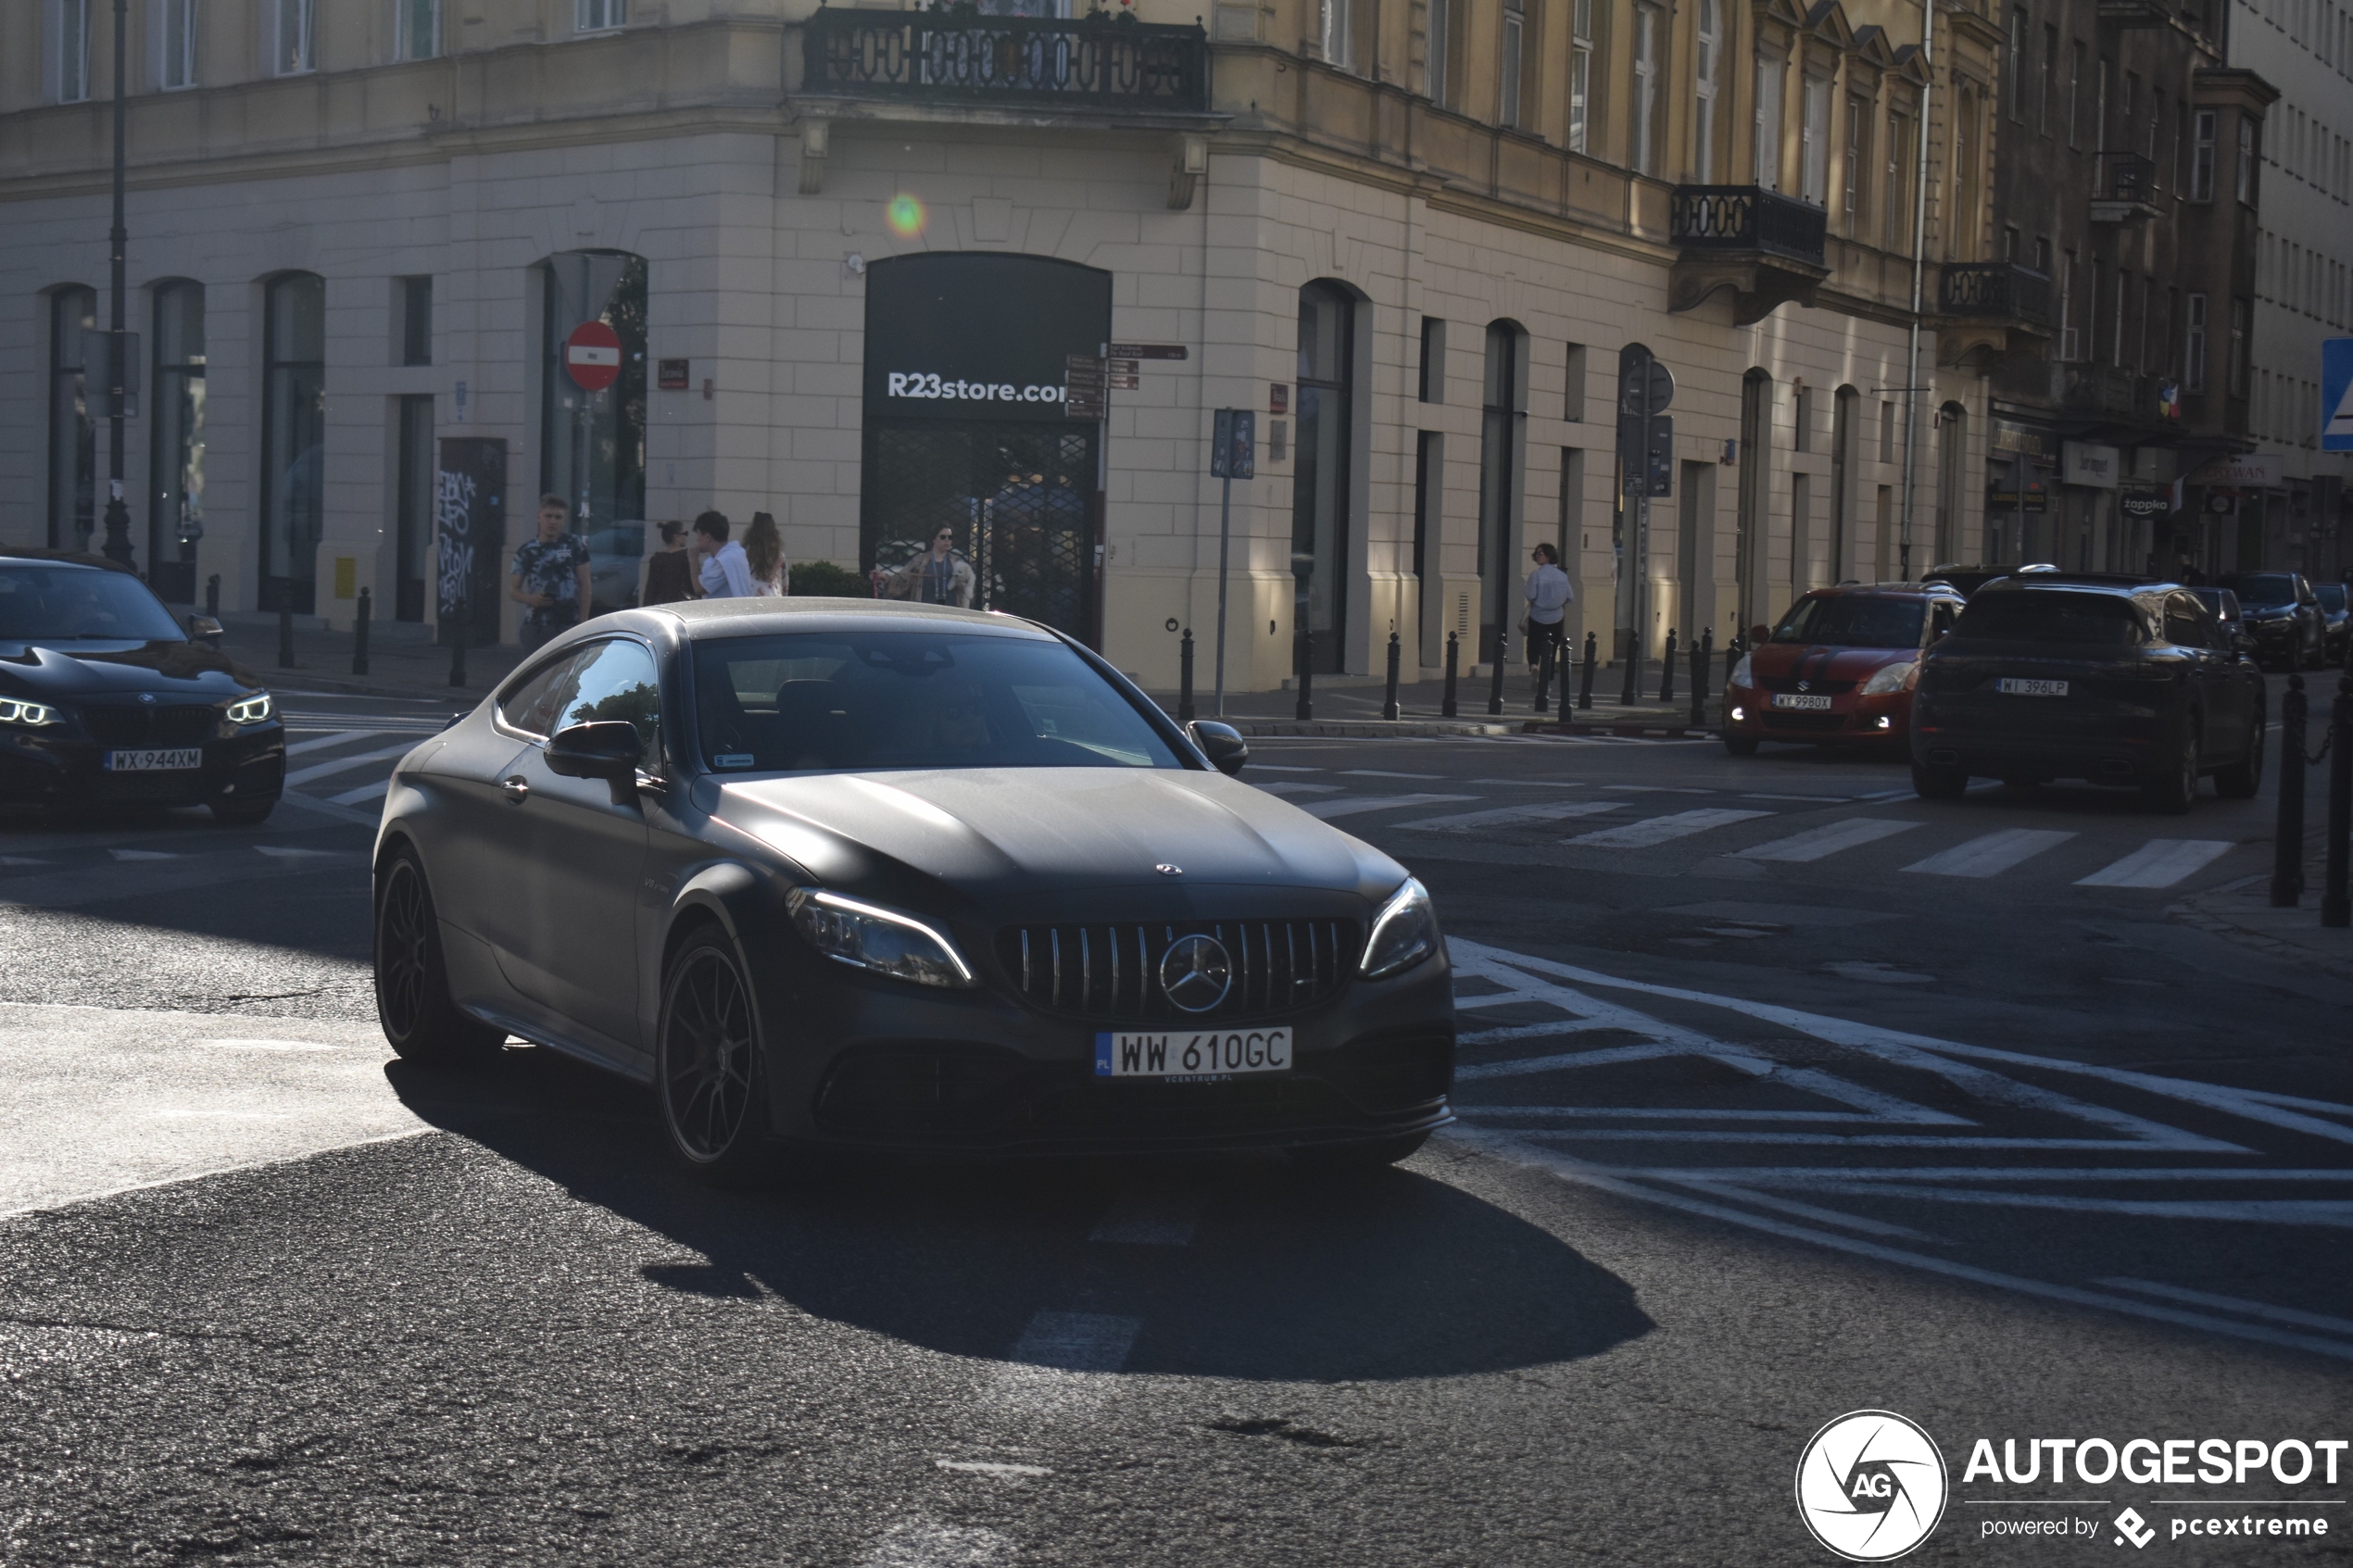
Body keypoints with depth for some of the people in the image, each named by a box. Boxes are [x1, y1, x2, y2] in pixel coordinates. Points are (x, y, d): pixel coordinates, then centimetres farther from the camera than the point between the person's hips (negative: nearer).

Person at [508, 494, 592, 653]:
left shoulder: (574, 545, 4)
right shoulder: (527, 551, 9)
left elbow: (584, 584, 4)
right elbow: (512, 589, 13)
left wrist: (583, 623, -3)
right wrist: (529, 599, -10)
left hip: (568, 626, -2)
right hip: (536, 627, 2)